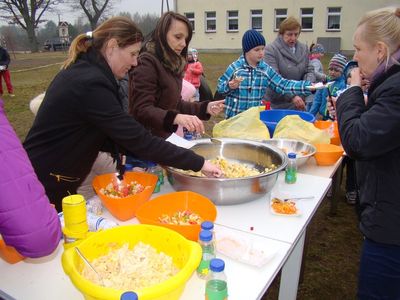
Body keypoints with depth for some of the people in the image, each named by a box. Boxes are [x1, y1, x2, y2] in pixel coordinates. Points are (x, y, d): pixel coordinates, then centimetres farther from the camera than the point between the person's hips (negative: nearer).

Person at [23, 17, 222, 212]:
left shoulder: (84, 70, 4)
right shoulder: (90, 84, -26)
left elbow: (104, 138, 6)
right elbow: (138, 139, -27)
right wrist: (198, 163, -20)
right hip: (43, 188, -9)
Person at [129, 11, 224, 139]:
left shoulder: (172, 65, 9)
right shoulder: (146, 63, -16)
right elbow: (142, 110, -24)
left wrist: (205, 107, 1)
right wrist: (176, 117, -38)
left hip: (165, 137, 8)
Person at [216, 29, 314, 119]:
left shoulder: (266, 70, 0)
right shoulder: (235, 67, -9)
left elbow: (283, 85, -2)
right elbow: (220, 87, -2)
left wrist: (307, 86, -11)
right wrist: (229, 86, -25)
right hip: (235, 116, -4)